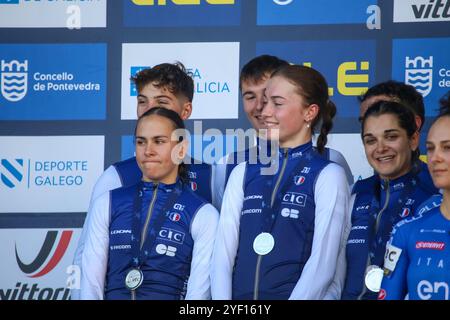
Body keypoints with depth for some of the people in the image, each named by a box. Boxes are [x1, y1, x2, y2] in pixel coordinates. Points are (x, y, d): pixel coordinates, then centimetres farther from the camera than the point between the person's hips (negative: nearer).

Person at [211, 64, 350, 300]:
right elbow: (222, 254, 7)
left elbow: (322, 263, -5)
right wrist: (221, 298, -7)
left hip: (295, 294, -4)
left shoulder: (327, 176, 3)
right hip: (239, 294, 4)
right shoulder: (243, 173, 15)